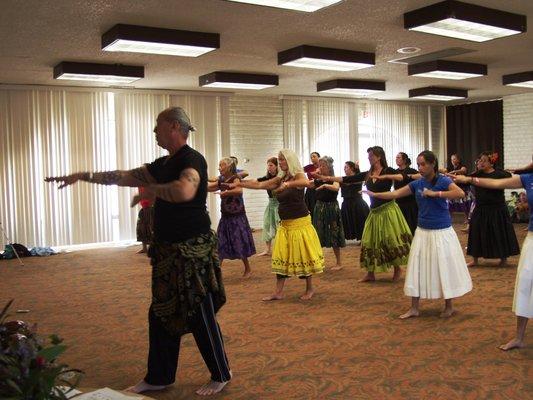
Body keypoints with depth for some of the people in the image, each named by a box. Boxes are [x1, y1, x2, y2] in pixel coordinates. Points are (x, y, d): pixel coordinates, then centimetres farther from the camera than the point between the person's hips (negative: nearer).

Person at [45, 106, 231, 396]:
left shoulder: (191, 159, -15)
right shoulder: (164, 163, 13)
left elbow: (185, 191, -37)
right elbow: (124, 177, 19)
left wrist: (149, 190, -21)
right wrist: (83, 176, 16)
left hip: (193, 251, -9)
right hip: (168, 252, 9)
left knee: (200, 317, 1)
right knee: (161, 315, 14)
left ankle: (220, 375, 18)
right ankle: (158, 377, 27)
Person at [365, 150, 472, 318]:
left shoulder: (443, 181, -11)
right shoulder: (417, 183, 3)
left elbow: (460, 193, -28)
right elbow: (395, 194, 5)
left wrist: (435, 193, -26)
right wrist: (374, 194, -4)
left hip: (441, 232, -5)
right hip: (422, 231, 5)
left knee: (444, 267, 4)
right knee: (417, 267, 5)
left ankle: (449, 306, 22)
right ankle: (414, 308, 14)